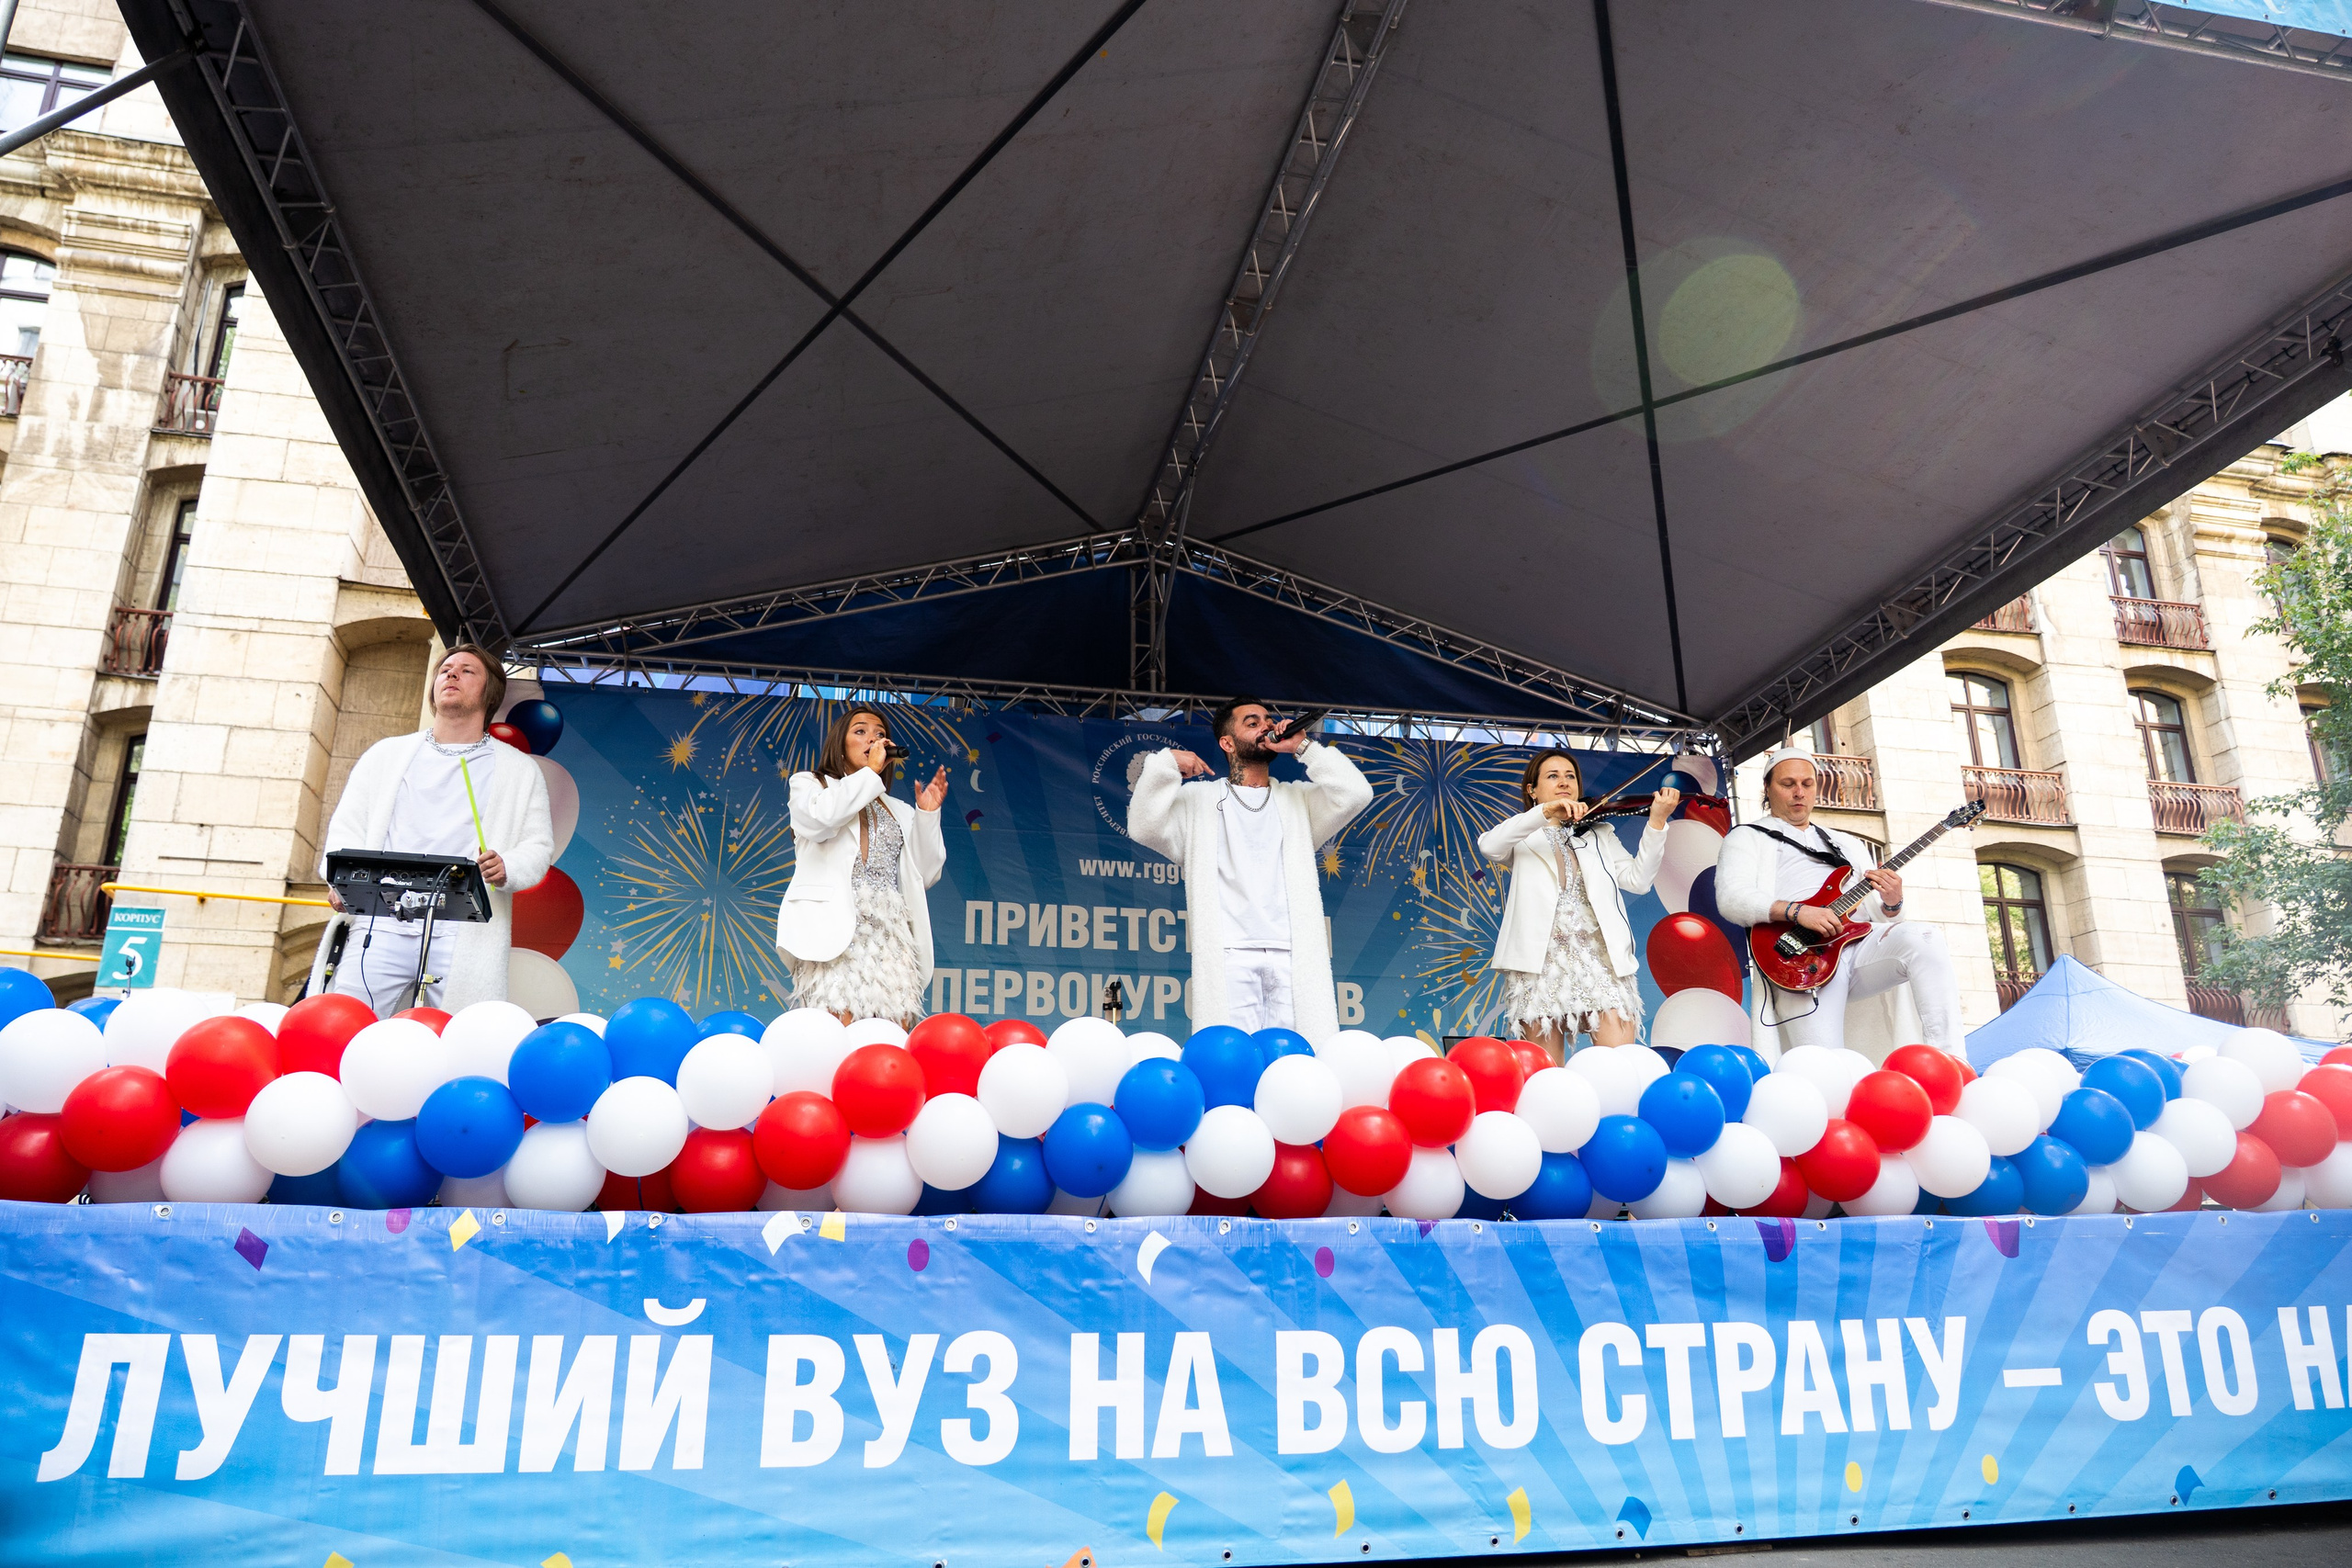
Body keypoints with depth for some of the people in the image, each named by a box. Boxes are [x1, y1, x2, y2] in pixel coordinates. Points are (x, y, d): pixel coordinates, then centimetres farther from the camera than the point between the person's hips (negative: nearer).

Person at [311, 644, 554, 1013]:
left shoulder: (520, 771, 17)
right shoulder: (386, 754, 23)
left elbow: (539, 847, 9)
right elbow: (347, 827, 15)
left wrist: (507, 868, -14)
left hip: (467, 932, -1)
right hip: (381, 923, 2)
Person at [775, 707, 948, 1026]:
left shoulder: (899, 811, 28)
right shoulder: (809, 785, 18)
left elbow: (924, 875, 18)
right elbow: (820, 818, -8)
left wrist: (927, 814, 10)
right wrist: (871, 772, 0)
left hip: (891, 936, 4)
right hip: (834, 929, -4)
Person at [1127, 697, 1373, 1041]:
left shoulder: (1298, 799, 23)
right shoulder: (1198, 800, 19)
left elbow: (1355, 794, 7)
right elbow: (1144, 826, 5)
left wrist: (1303, 747, 9)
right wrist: (1166, 764, -2)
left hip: (1294, 956, 1)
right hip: (1229, 957, -1)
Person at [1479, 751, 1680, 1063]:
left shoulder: (1600, 835, 22)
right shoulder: (1523, 838, 13)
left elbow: (1638, 880, 6)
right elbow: (1489, 846, -11)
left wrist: (1656, 822, -6)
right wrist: (1546, 811, -23)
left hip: (1600, 956, 2)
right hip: (1540, 961, -2)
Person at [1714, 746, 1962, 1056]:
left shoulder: (1848, 844, 32)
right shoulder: (1747, 838, 15)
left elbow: (1877, 915, 24)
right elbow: (1731, 898, -5)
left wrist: (1891, 904, -1)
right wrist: (1796, 911, -20)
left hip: (1860, 943, 5)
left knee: (1925, 940, -28)